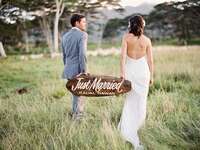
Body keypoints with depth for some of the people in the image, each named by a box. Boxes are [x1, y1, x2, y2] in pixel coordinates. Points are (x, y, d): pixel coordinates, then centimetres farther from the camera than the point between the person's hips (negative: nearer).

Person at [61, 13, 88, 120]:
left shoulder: (65, 36, 13)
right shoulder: (82, 35, -11)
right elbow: (82, 54, -21)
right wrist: (84, 71, -16)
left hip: (68, 71, 7)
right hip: (78, 71, -7)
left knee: (74, 96, 19)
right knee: (79, 97, 1)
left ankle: (74, 116, 26)